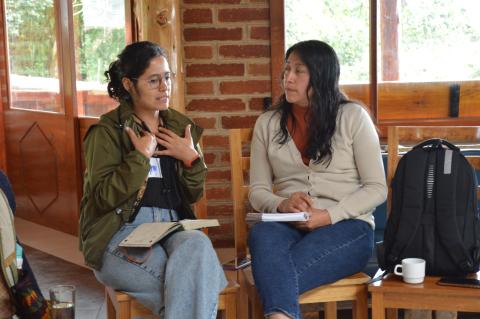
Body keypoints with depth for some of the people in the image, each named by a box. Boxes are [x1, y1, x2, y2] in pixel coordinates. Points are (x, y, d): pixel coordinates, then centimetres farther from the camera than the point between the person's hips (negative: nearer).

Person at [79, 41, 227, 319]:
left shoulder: (181, 127, 15)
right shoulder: (108, 131, 1)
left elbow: (193, 195, 16)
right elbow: (103, 198, -9)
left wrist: (192, 158, -2)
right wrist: (141, 156, -13)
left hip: (174, 227, 4)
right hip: (123, 231, -4)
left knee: (198, 244, -32)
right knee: (197, 282, -30)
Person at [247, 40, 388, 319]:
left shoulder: (353, 117, 4)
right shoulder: (267, 123, 14)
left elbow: (377, 189, 1)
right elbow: (258, 191, 12)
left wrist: (329, 216, -14)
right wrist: (282, 205, -12)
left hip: (346, 226, -2)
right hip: (287, 226, 3)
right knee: (263, 234, -38)